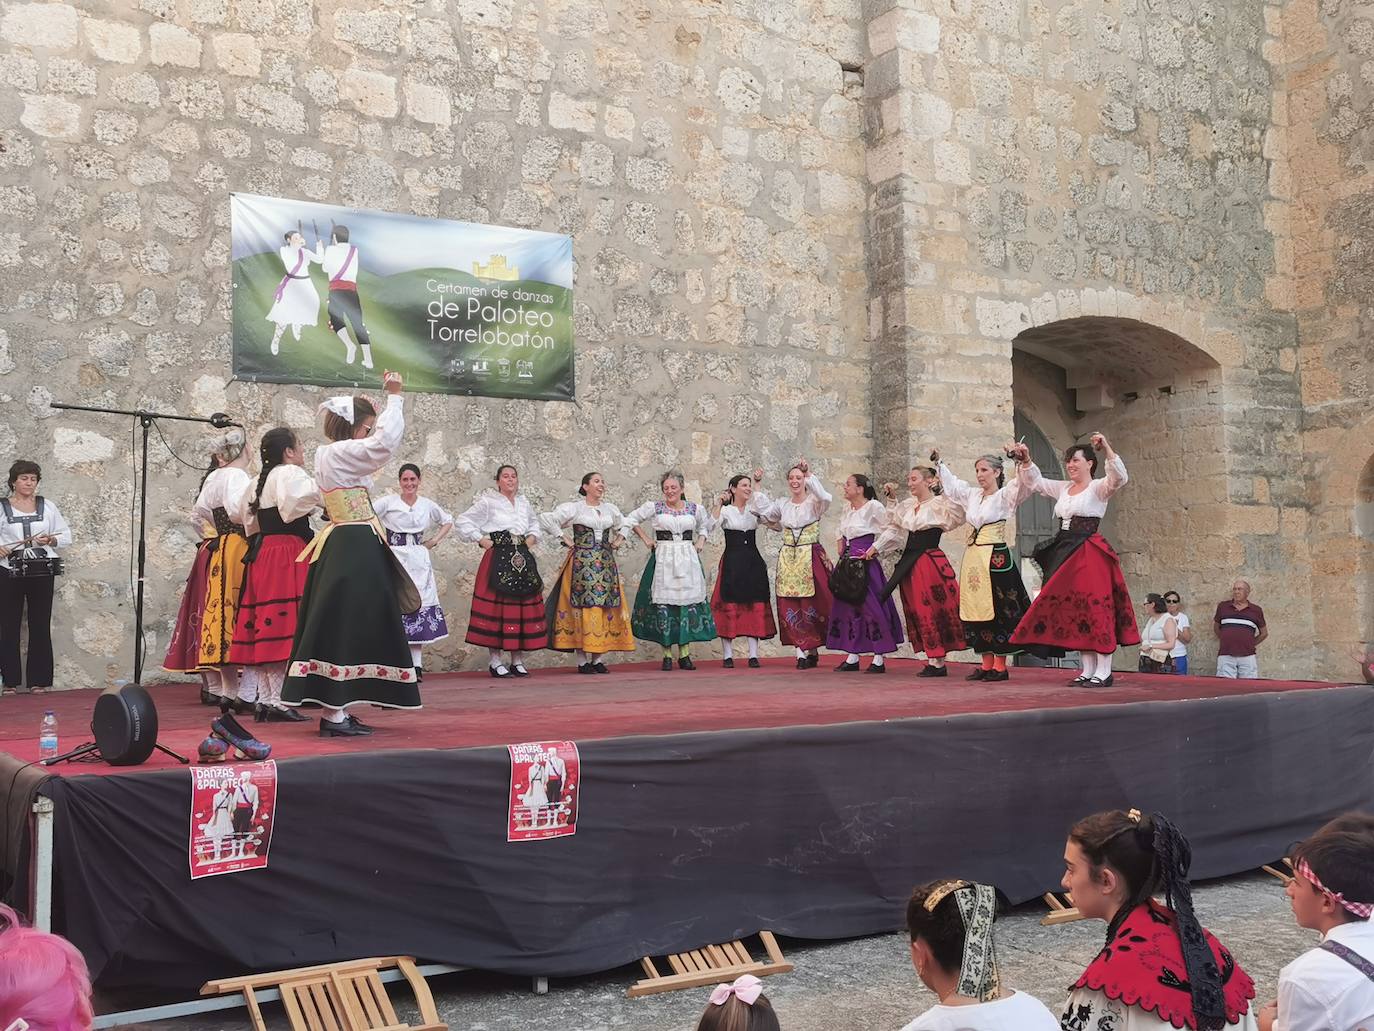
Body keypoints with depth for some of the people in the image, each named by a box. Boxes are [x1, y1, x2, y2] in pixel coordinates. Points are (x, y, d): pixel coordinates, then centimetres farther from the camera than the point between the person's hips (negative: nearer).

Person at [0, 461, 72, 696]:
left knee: (40, 625, 2)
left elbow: (66, 536, 12)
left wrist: (51, 540, -7)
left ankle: (39, 680, 8)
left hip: (41, 572, 1)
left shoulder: (47, 506, 11)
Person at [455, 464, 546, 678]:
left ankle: (518, 660, 10)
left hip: (523, 560, 6)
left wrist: (532, 538, 15)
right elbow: (462, 522, -1)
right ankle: (495, 661, -3)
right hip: (497, 559, -6)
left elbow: (535, 524, 34)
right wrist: (480, 539, -6)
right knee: (497, 606, -7)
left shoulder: (525, 504, 16)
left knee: (523, 605, 3)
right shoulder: (488, 502, -1)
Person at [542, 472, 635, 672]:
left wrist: (619, 540, 15)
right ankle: (582, 661, -5)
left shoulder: (610, 509, 13)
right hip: (582, 563, -5)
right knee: (584, 607, -8)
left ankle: (598, 659, 6)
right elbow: (547, 518, -8)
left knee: (606, 609, 1)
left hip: (606, 563, 5)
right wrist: (564, 538, -7)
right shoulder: (574, 507, -2)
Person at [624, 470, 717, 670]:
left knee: (688, 602, -1)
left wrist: (700, 541, 12)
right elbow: (631, 519, 12)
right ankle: (667, 655, 3)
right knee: (664, 603, -3)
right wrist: (645, 539, 7)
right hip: (663, 559, -2)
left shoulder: (695, 508, 8)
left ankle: (685, 653, 6)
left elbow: (706, 524, 27)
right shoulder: (654, 507, 1)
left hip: (688, 559, 2)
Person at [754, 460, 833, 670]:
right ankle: (802, 652, 2)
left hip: (811, 558, -4)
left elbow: (825, 498, -22)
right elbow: (761, 511, 13)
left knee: (811, 605, -3)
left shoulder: (813, 503, -1)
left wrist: (810, 475, -23)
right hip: (788, 559, 4)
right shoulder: (782, 504, 14)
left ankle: (811, 650, 9)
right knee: (790, 607, -2)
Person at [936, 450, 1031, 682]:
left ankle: (1000, 666, 1)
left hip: (995, 559, -7)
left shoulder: (1004, 496, -4)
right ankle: (986, 664, 13)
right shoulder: (972, 495, 14)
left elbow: (1022, 482, -20)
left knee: (997, 610, -4)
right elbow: (950, 484, 29)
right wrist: (939, 463, 28)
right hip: (973, 558, 7)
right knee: (976, 610, 6)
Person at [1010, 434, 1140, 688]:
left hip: (1089, 554, -8)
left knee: (1095, 607, -10)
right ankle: (1088, 669, 13)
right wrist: (1025, 461, 7)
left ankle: (1104, 671, -7)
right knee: (1072, 609, 7)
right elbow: (1035, 482, 23)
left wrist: (1107, 449, -32)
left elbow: (1119, 478, -22)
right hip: (1064, 553, 8)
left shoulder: (1098, 488, -3)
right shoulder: (1063, 488, 16)